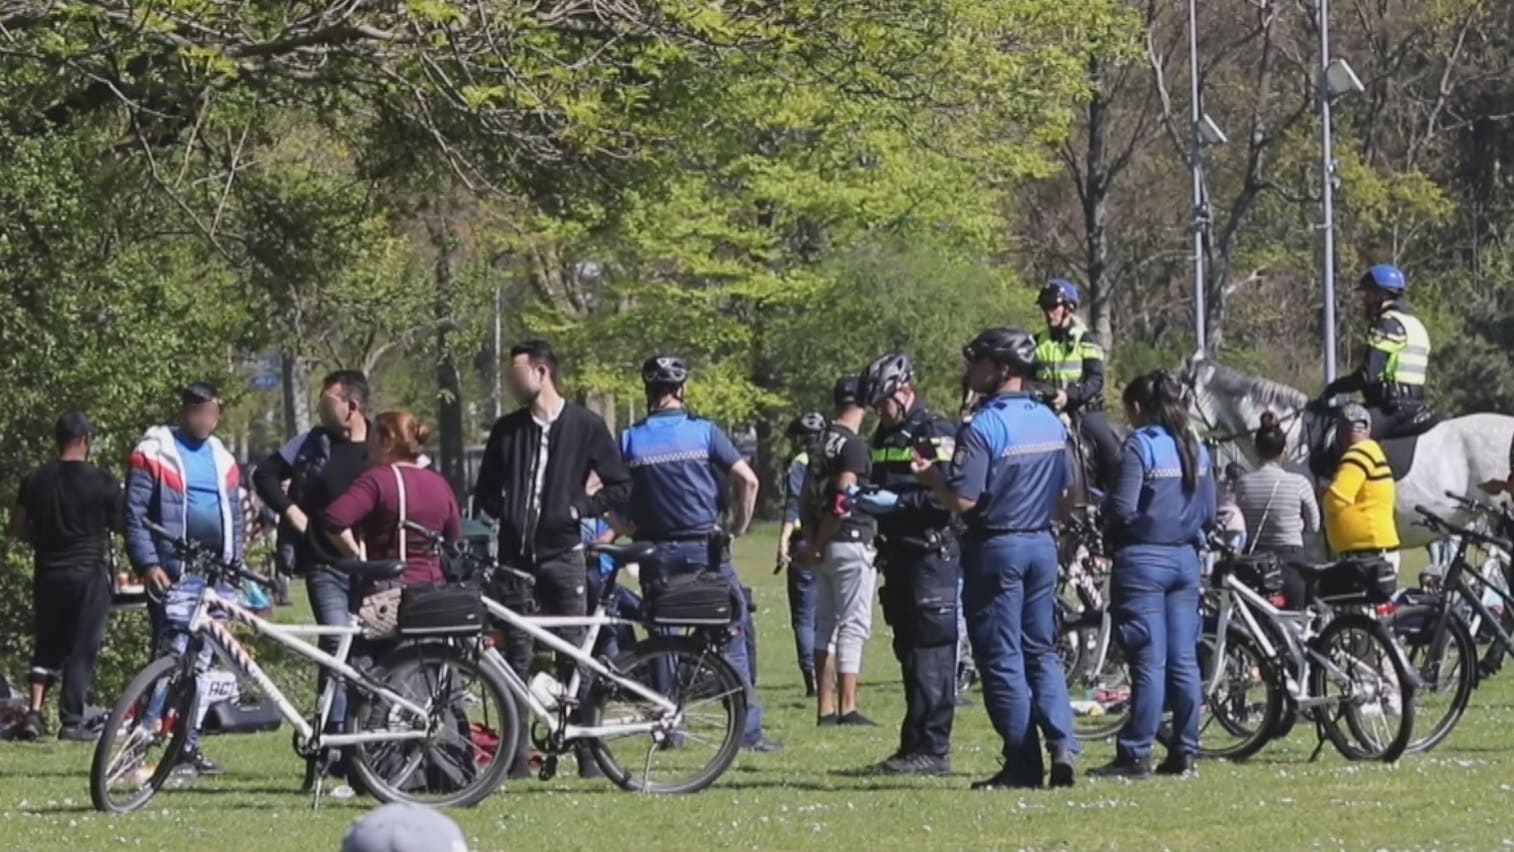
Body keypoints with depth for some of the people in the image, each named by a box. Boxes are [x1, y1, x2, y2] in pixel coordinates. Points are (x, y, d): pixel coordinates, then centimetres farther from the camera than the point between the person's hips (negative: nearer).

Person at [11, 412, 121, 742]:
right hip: (89, 572, -3)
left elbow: (18, 526, 6)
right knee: (83, 648, 3)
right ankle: (72, 721, 0)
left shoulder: (36, 480, 2)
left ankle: (34, 712, -2)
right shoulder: (102, 482, -8)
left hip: (48, 572, 3)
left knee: (47, 645, 13)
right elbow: (121, 525, -3)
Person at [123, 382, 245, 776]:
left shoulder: (222, 459, 18)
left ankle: (188, 744, 12)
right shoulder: (155, 453, -1)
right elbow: (135, 513, -6)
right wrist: (147, 563, -15)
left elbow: (235, 518, 22)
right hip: (174, 575, -6)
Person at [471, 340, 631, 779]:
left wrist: (579, 509, -7)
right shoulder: (507, 430, 11)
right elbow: (485, 491, 19)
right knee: (516, 656, 2)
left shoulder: (585, 426, 1)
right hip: (515, 557, 3)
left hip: (562, 554, -3)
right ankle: (517, 755, 4)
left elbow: (620, 487, 3)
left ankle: (588, 753, 1)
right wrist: (495, 515, 1)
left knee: (574, 655, -3)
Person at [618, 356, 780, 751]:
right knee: (730, 638, 3)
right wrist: (739, 527, 4)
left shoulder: (630, 440, 1)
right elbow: (748, 480, -9)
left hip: (656, 554, 2)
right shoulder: (704, 432, -3)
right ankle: (749, 730, -1)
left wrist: (633, 529, 10)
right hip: (705, 549, -2)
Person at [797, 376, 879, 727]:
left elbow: (808, 497, 13)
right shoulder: (853, 445, -13)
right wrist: (818, 545, -11)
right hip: (851, 542, -8)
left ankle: (826, 709, 11)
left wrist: (813, 541, 12)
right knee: (853, 626, -7)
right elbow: (843, 500, -19)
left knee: (826, 627, 10)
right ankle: (847, 709, -11)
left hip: (824, 548, 8)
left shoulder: (822, 443, 13)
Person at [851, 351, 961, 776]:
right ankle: (917, 746, 14)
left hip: (932, 555, -9)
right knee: (909, 653, 10)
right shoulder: (885, 437, 19)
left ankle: (930, 748, -11)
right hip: (899, 558, 9)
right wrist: (866, 499, 8)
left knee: (931, 654, -10)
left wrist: (897, 502, -19)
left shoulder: (937, 434, -9)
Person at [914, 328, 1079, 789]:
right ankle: (1063, 746, -1)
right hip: (1042, 544, 7)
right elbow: (1064, 489, 15)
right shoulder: (1052, 423, 7)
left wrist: (931, 476, -4)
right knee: (1041, 651, 14)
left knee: (1002, 659, -1)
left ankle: (1024, 765, -1)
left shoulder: (984, 427, -17)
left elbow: (963, 500, -21)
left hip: (996, 547, -7)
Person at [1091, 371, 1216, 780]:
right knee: (1184, 660, 7)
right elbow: (1208, 514, 10)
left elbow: (1122, 509, -16)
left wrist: (1103, 504, 4)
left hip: (1143, 560, -6)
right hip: (1185, 558, 6)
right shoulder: (1195, 449, 10)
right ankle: (1184, 753, 9)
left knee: (1149, 661, -7)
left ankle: (1135, 755, -6)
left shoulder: (1140, 446, -10)